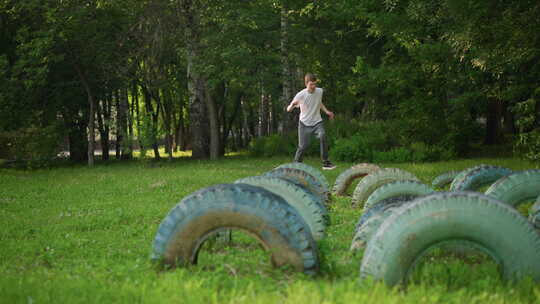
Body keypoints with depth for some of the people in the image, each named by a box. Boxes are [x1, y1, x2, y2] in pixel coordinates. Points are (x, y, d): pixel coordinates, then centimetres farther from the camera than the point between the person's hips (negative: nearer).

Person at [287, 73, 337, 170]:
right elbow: (288, 109, -13)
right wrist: (292, 106, -36)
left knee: (322, 136, -26)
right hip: (304, 123, -2)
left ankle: (326, 163, -21)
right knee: (303, 146, -4)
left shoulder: (320, 91, -4)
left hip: (317, 122, 2)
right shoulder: (300, 95, -16)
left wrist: (326, 111, 6)